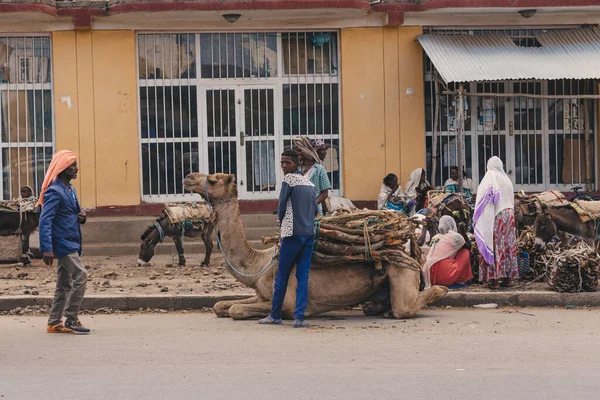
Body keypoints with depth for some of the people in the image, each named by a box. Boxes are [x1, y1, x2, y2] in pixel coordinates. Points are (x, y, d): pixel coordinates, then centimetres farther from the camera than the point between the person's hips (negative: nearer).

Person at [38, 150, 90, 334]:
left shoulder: (70, 190, 14)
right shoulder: (54, 191, -15)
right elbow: (45, 221, -21)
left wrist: (81, 217, 1)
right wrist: (47, 249, -27)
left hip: (71, 244, 10)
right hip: (63, 244, -10)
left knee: (64, 284, 10)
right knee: (80, 276, -15)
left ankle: (54, 323, 15)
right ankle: (71, 319, -10)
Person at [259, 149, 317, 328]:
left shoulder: (289, 179, -5)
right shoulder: (308, 182, 14)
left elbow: (282, 205, -2)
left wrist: (281, 221, 16)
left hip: (293, 234, -6)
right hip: (309, 233, 6)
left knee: (282, 275, 4)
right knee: (303, 276, 3)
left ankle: (275, 315, 11)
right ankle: (299, 317, -3)